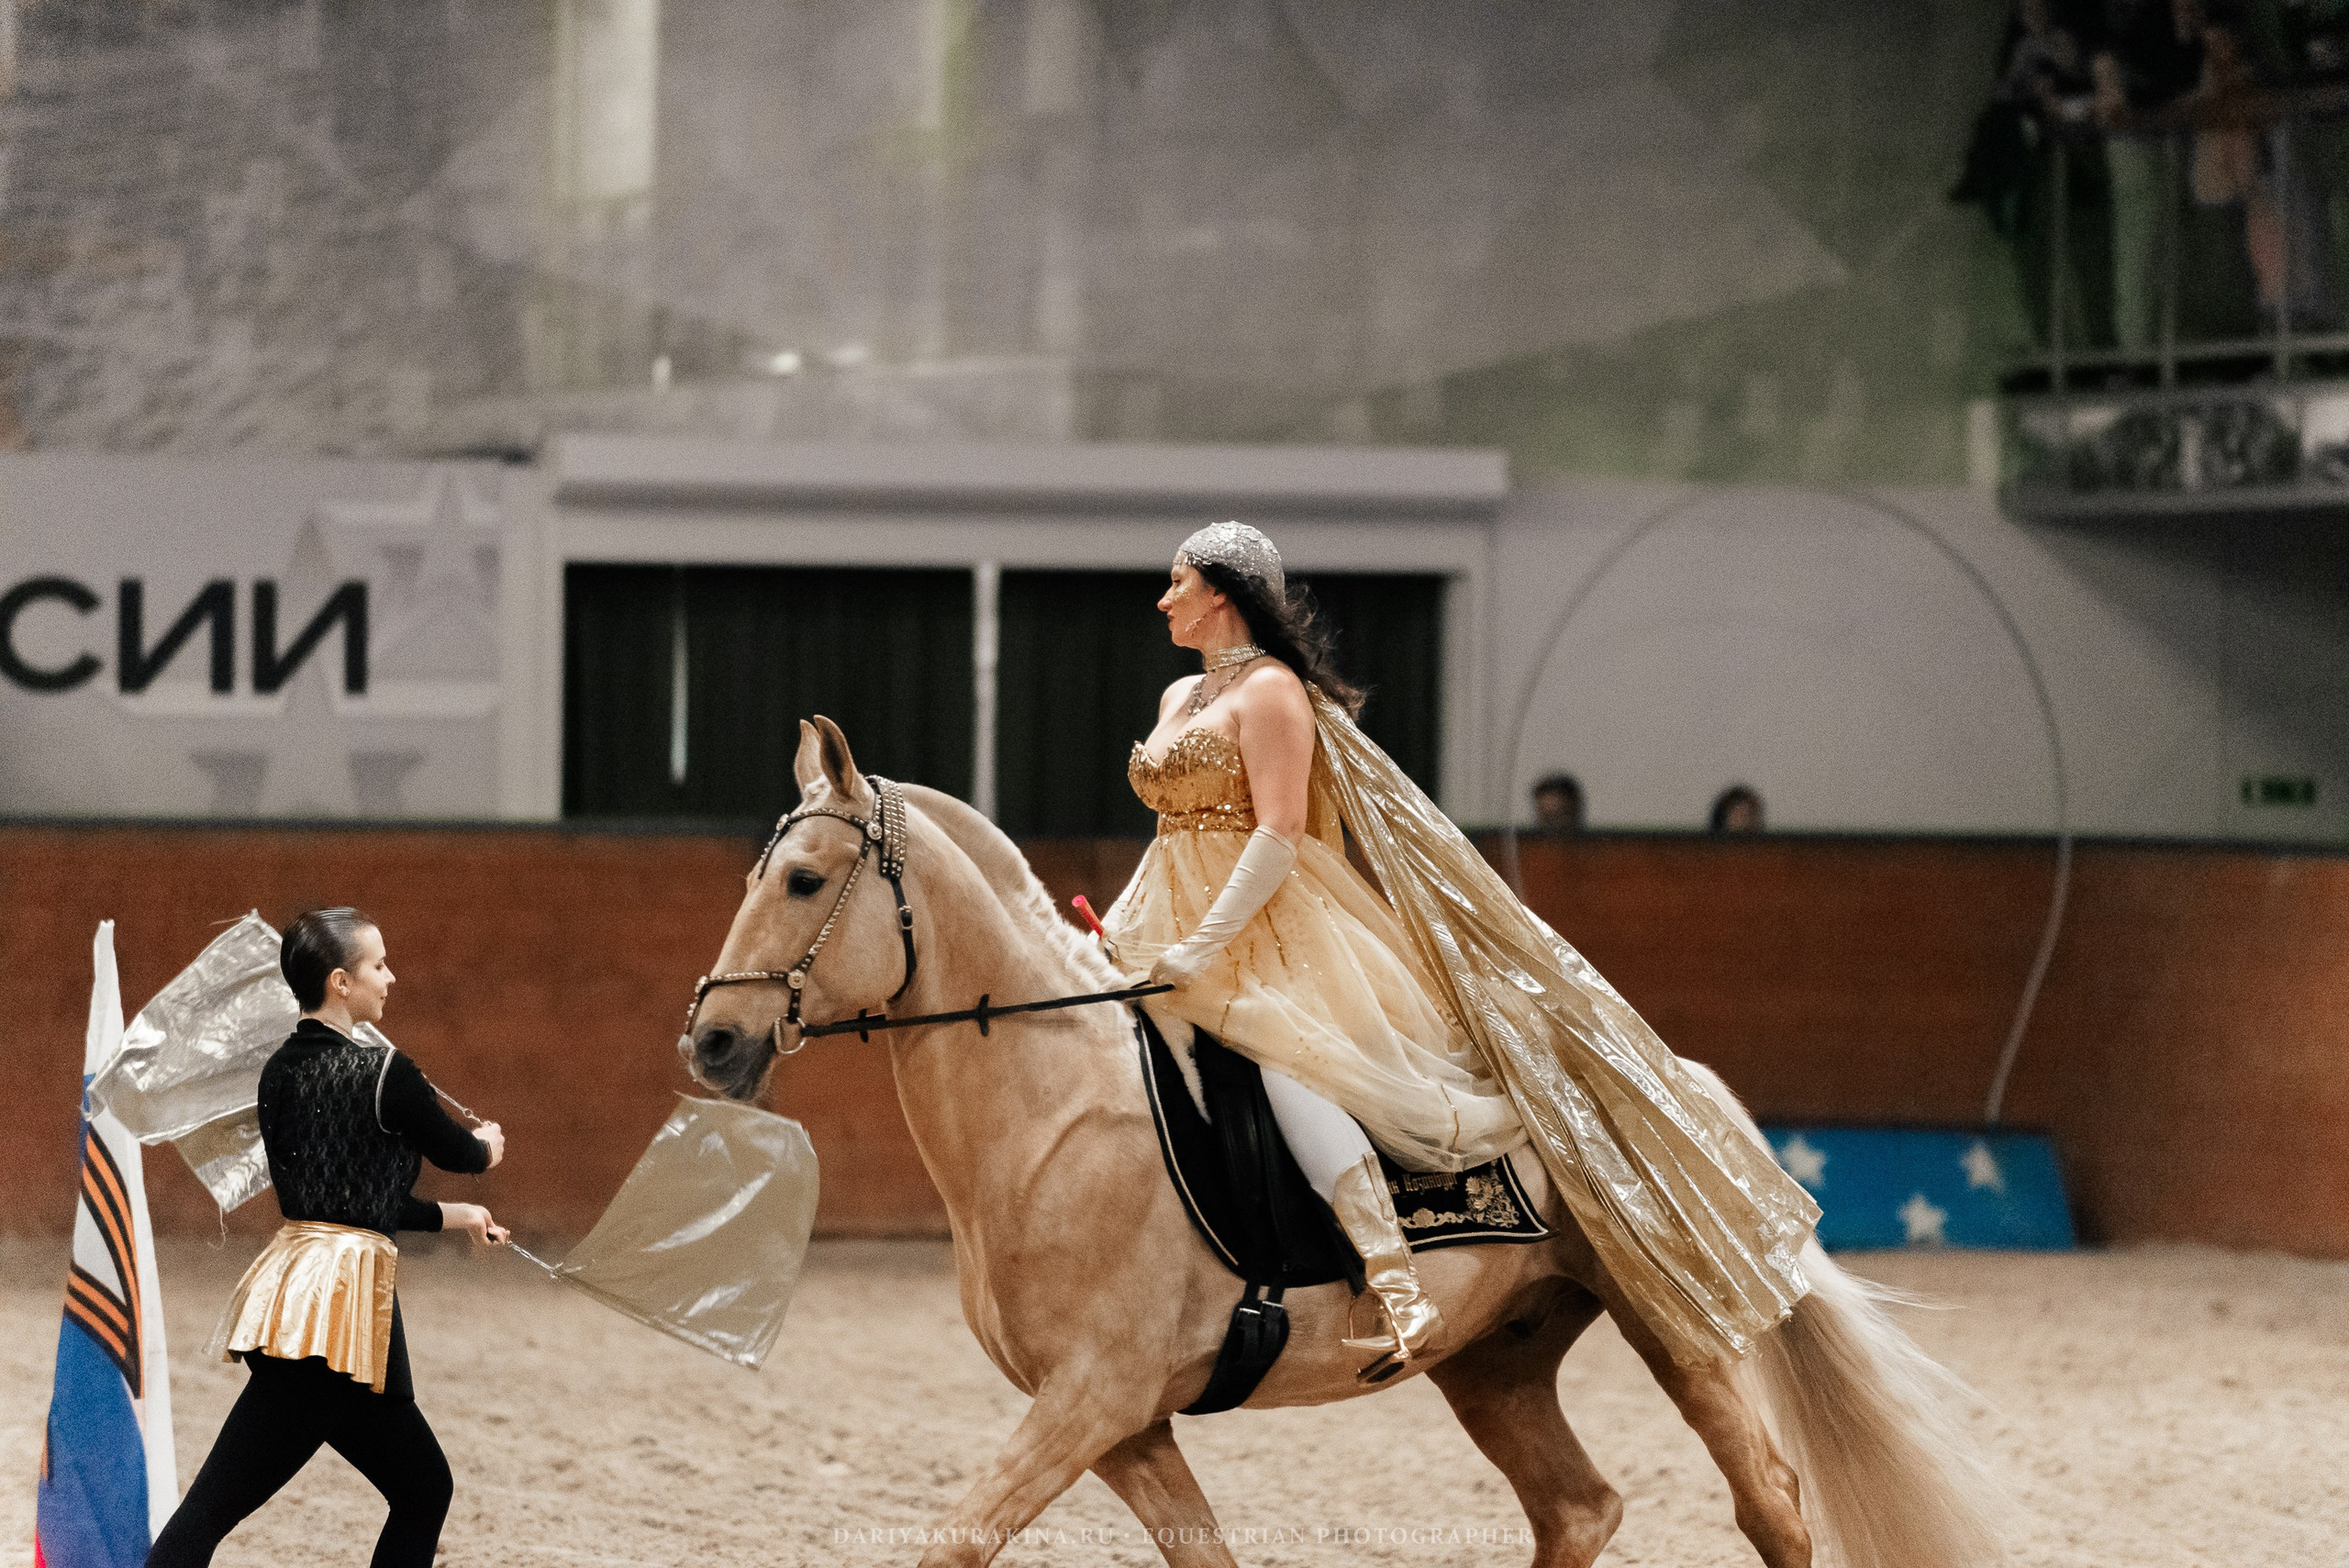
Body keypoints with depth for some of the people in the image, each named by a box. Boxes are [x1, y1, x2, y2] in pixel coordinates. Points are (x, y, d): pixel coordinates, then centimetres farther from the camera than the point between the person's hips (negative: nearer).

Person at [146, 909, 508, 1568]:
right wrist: (488, 1144, 30)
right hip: (341, 1298, -8)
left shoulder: (281, 1070, 11)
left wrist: (452, 1216, 34)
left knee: (423, 1491, 12)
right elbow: (457, 1151, 6)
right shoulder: (385, 1073, -11)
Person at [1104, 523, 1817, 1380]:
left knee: (1290, 1063, -31)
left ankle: (1404, 1302, -27)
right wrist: (1112, 932, 11)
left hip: (1270, 921, -10)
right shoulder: (1179, 699, 20)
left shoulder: (1270, 691, -8)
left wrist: (1202, 948, -24)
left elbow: (1278, 834, -17)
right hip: (1176, 927, 10)